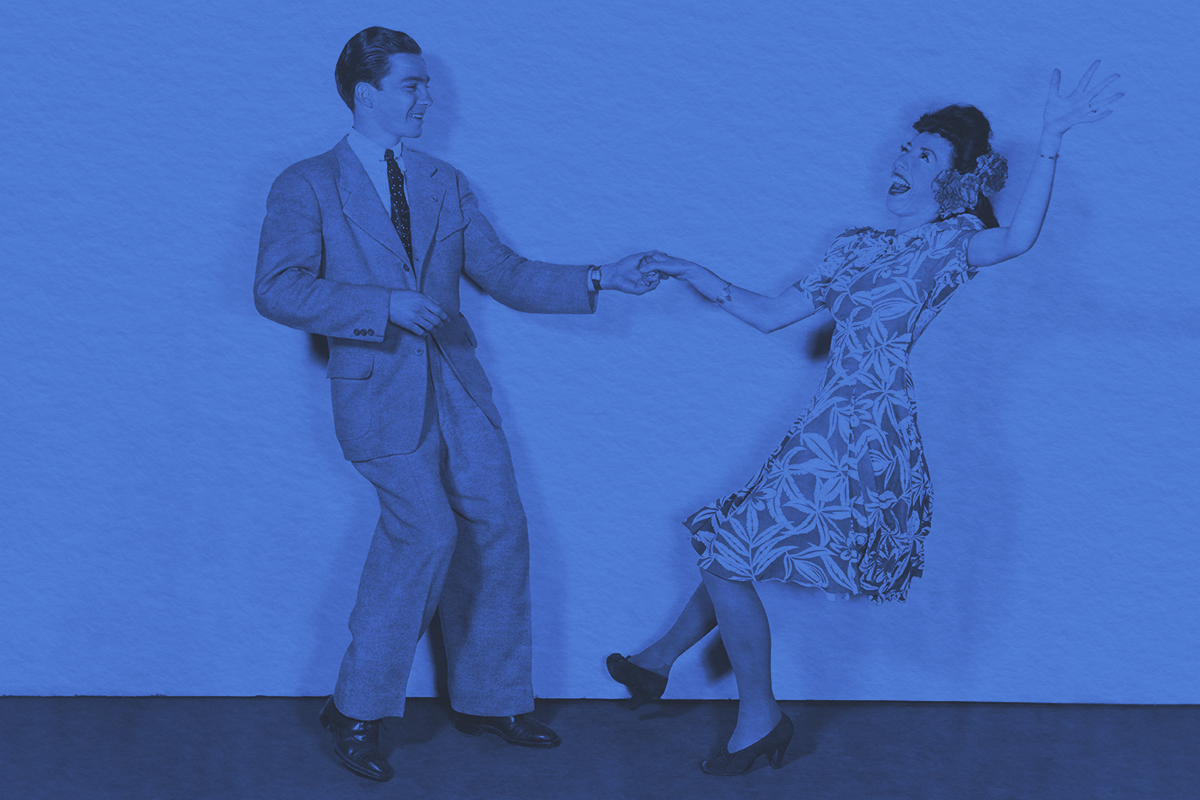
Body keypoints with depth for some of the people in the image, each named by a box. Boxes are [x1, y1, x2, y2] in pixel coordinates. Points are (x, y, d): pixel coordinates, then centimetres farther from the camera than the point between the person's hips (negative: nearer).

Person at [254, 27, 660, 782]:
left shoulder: (444, 183, 15)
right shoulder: (307, 186, -1)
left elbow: (505, 273, 13)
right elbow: (278, 288, -12)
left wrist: (598, 280, 1)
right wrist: (385, 306, -20)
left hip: (456, 385, 6)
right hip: (380, 388, -6)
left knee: (498, 529, 3)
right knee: (427, 529, -19)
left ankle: (488, 699, 21)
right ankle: (357, 710, -2)